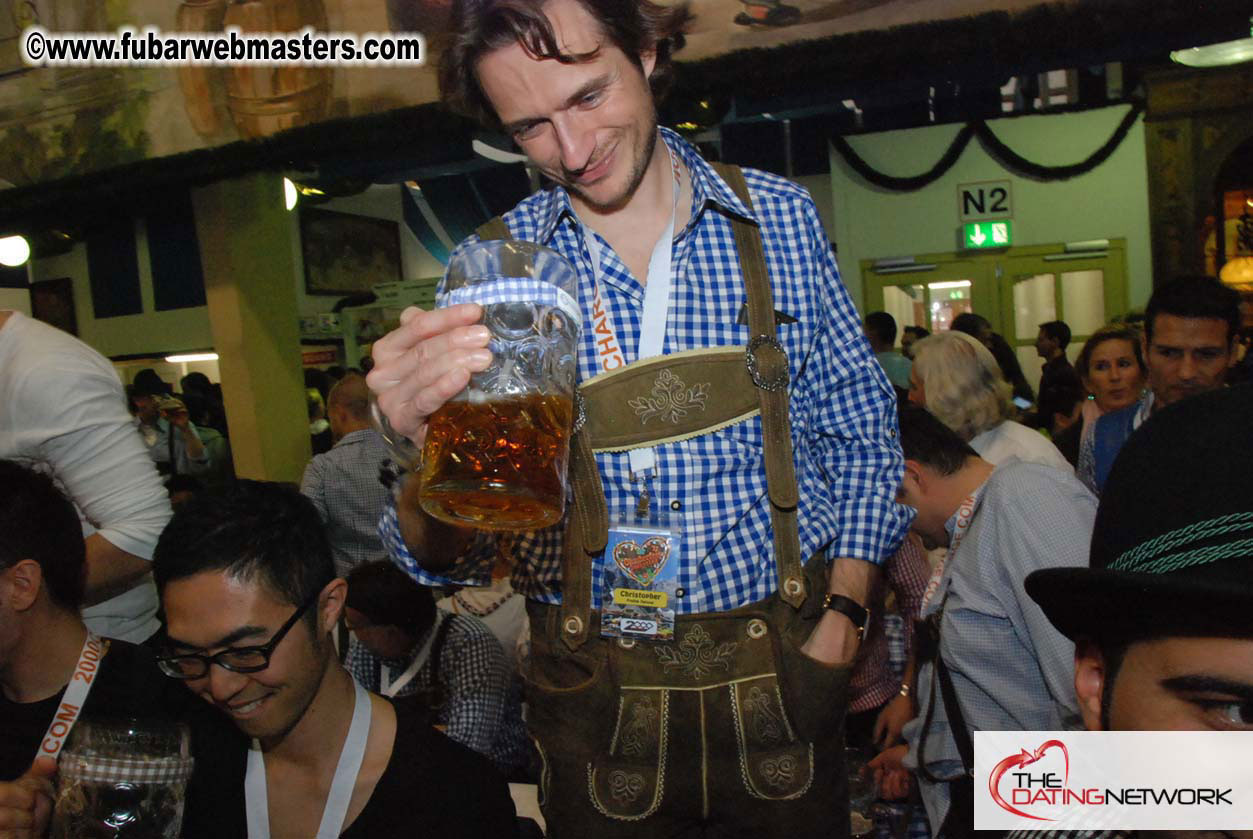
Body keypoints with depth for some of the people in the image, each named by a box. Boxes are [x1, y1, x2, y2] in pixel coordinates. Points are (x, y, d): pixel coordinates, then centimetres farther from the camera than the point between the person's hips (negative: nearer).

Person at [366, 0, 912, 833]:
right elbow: (441, 557, -10)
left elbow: (860, 429, 4)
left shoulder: (778, 216, -4)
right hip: (596, 690, 0)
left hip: (783, 669, 1)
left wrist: (844, 611, -4)